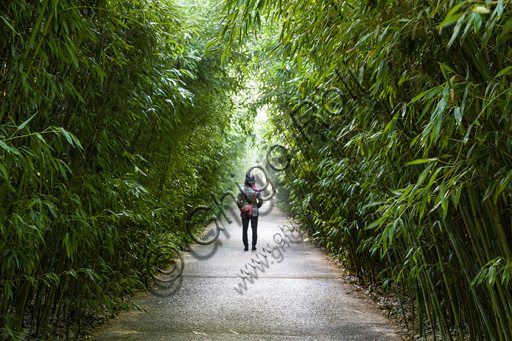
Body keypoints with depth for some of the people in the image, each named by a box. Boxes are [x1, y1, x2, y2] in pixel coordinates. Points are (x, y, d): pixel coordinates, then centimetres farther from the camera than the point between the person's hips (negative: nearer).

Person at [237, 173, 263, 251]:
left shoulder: (242, 189, -7)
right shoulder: (257, 190, -5)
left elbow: (238, 201, -9)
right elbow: (260, 201, -3)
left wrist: (241, 208, 8)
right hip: (254, 212, 0)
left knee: (244, 230, 6)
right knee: (254, 229, 6)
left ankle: (246, 246, 6)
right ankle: (254, 246, 6)